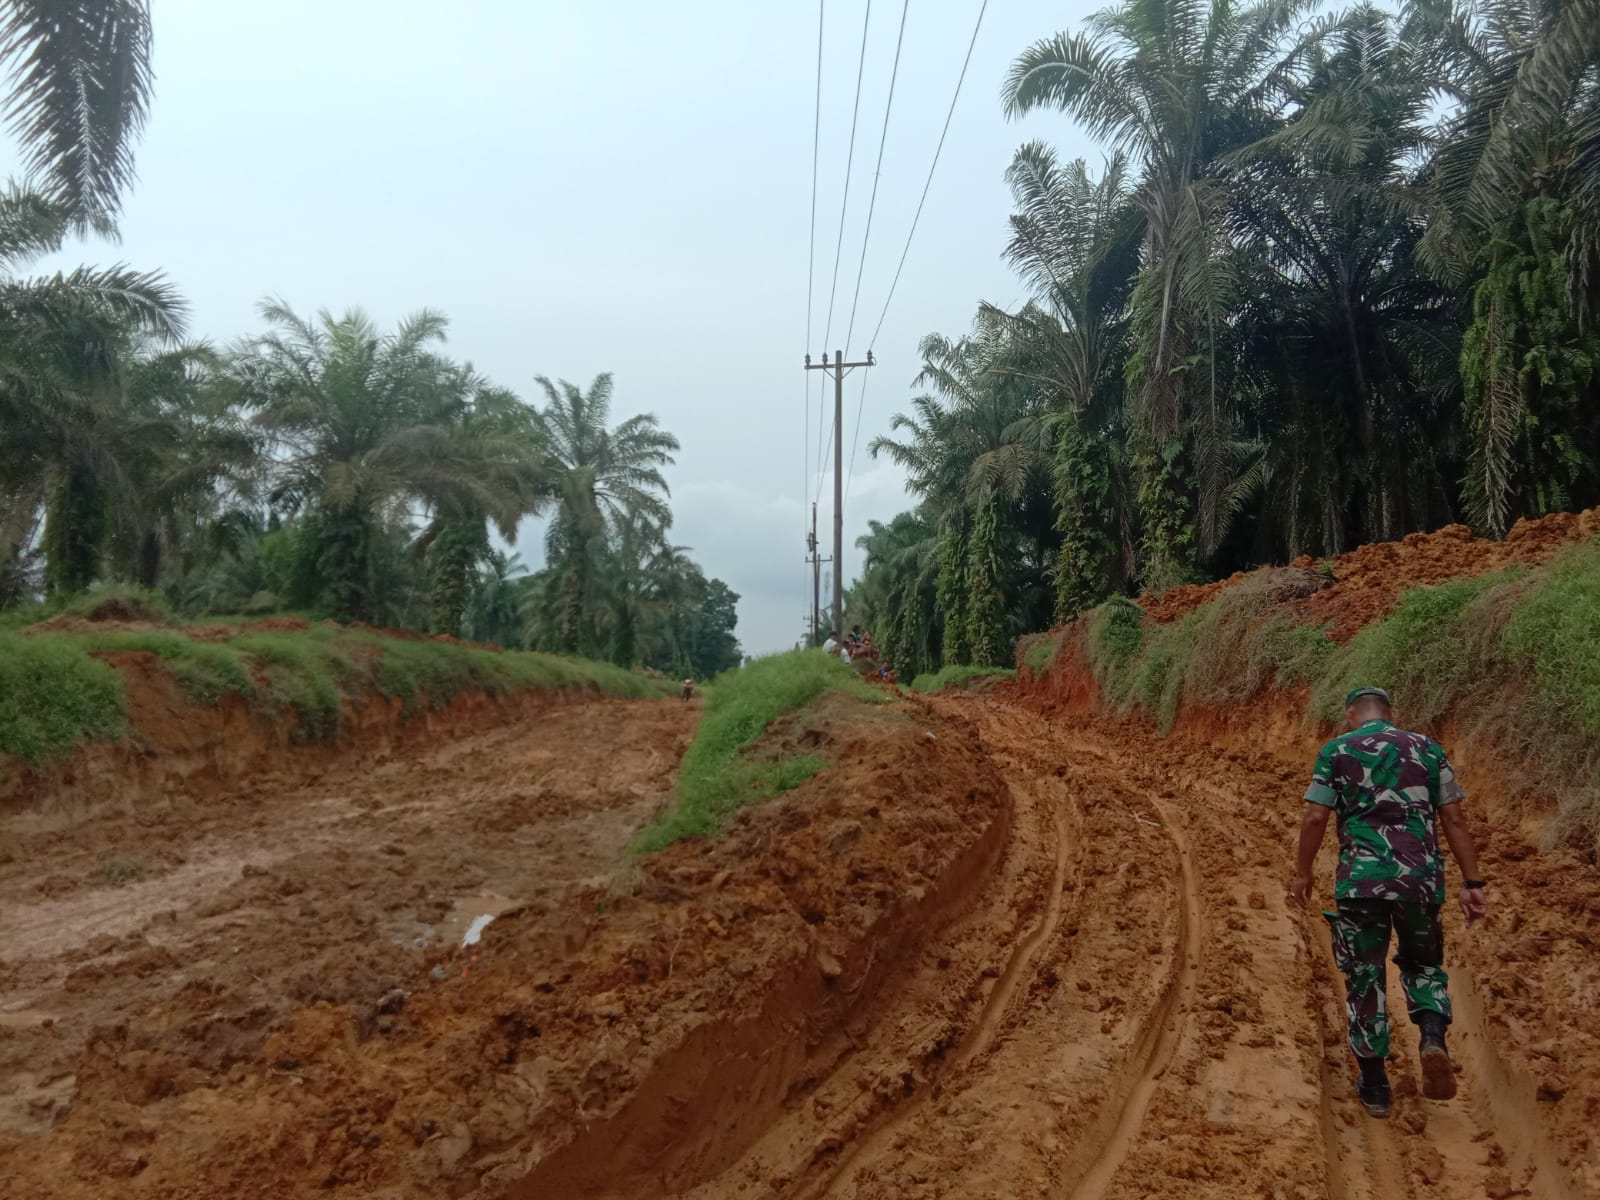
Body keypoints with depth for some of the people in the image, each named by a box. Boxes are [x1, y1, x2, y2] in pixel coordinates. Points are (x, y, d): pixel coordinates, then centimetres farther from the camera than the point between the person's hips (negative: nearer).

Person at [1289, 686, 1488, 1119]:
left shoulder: (1337, 751, 2)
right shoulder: (1427, 749, 8)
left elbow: (1315, 818, -3)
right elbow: (1454, 820, 4)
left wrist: (1302, 873, 8)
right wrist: (1472, 882, 7)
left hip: (1360, 880, -2)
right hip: (1419, 877, 2)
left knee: (1365, 978, 9)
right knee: (1422, 964, 23)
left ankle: (1374, 1084, 16)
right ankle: (1433, 1039, -2)